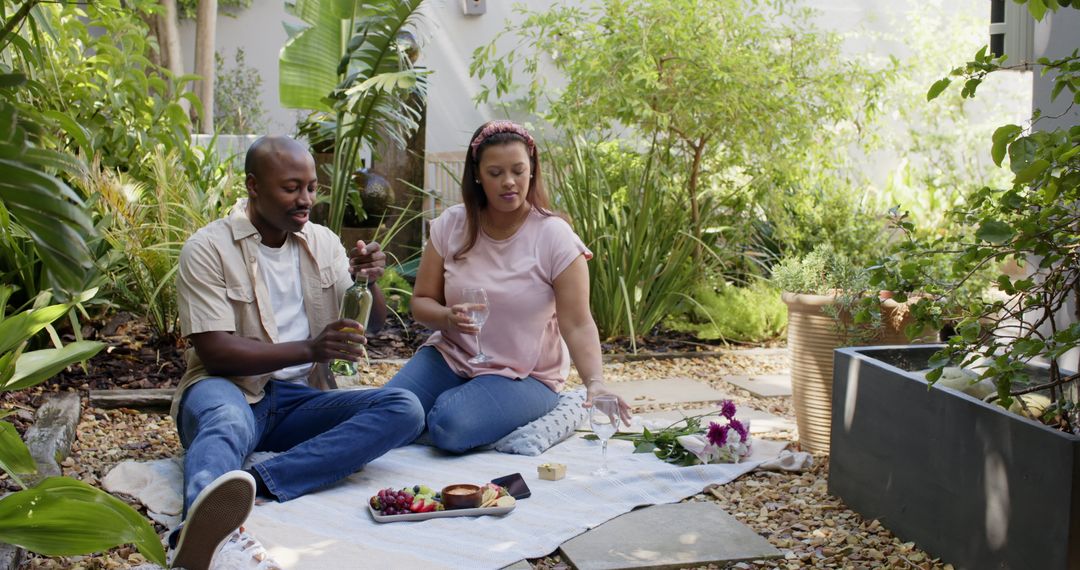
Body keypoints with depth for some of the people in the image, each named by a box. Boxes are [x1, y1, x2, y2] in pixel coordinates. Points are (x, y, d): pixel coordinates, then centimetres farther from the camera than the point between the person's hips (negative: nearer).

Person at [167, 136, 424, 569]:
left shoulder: (323, 242, 11)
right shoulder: (208, 248, -5)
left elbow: (371, 324, 10)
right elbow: (216, 353, -15)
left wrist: (369, 282, -13)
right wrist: (310, 349, -28)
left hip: (299, 402, 5)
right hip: (230, 390, -4)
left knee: (404, 409, -22)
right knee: (225, 422, -40)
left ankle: (255, 482, -39)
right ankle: (203, 530, -73)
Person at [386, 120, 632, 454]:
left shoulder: (555, 237, -12)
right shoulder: (451, 225, -2)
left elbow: (577, 325, -16)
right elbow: (421, 302, 3)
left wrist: (595, 383, -33)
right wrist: (447, 318, -20)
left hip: (524, 376, -3)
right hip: (449, 358, 3)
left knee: (451, 424, -31)